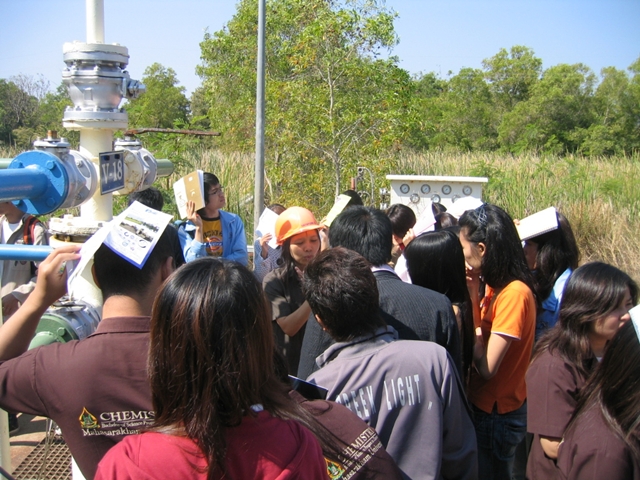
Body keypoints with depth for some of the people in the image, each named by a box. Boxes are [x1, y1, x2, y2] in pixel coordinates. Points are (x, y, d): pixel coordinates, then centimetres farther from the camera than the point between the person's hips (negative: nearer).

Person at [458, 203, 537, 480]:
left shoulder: (514, 293, -24)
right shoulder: (497, 286, 2)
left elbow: (487, 367, -25)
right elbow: (481, 339, 2)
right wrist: (474, 296, -6)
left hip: (496, 415, -8)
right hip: (485, 404, 8)